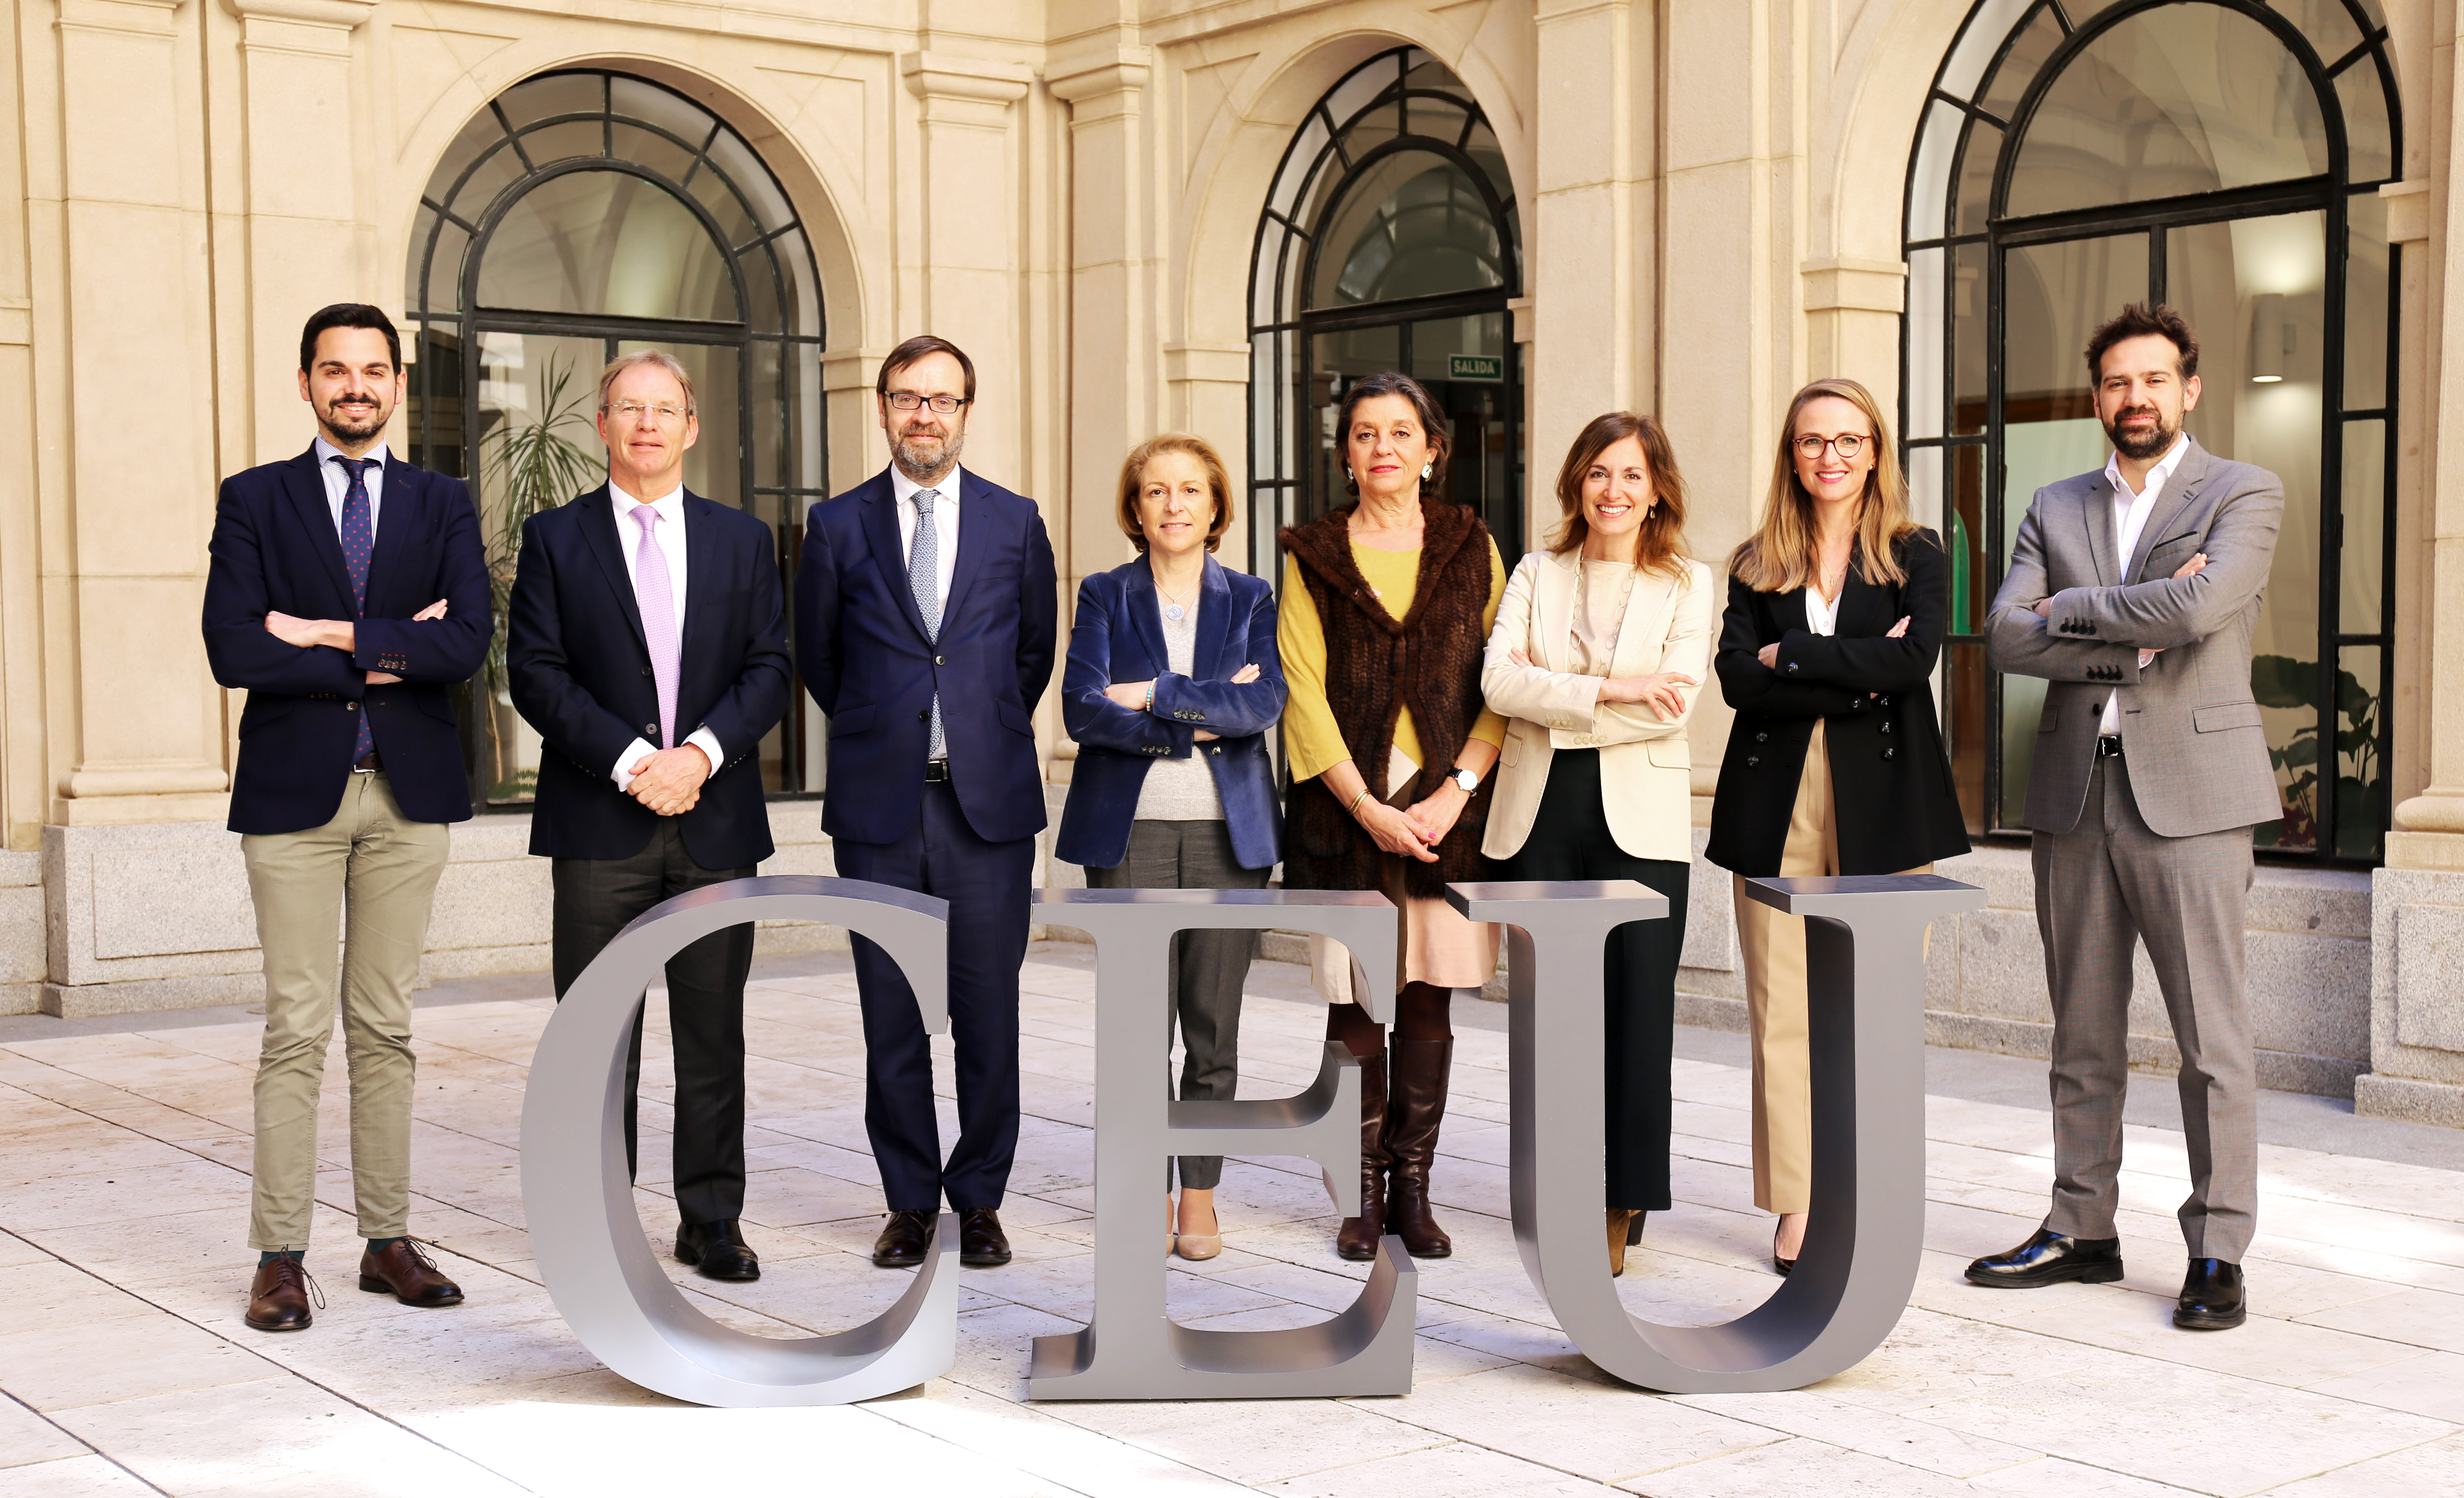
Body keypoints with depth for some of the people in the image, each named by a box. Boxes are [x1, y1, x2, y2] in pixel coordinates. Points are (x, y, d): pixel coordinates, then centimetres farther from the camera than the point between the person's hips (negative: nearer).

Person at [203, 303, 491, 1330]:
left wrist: (333, 635, -10)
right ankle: (281, 1256, 3)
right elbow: (233, 650, -8)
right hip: (295, 790, -2)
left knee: (386, 1028, 8)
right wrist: (382, 660, -10)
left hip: (409, 792, 2)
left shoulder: (443, 506, 10)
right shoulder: (254, 501, 5)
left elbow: (468, 642, -6)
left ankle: (388, 1240, 14)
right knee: (297, 1031, -3)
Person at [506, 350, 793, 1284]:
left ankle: (713, 1223, 15)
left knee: (713, 1036, 6)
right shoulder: (555, 538, 6)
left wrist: (699, 753, -13)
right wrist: (630, 762, -14)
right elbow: (535, 672, -3)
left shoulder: (743, 541, 12)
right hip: (600, 825, -2)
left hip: (716, 824, 2)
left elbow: (769, 669, 4)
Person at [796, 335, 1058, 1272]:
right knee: (891, 1018, 5)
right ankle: (909, 1203, 17)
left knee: (988, 1011, 2)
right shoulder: (839, 526, 5)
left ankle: (979, 1201, 14)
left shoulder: (1016, 522, 7)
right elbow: (817, 658, 15)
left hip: (989, 804, 0)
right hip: (879, 807, 0)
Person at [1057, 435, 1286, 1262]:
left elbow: (1264, 703, -8)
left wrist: (1154, 693, -12)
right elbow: (1083, 711, -8)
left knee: (1215, 1024, 3)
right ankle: (1151, 1195, 12)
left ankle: (1201, 1194, 15)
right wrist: (1203, 722, -12)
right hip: (1130, 830, -1)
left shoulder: (1250, 599, 9)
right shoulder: (1104, 597, 6)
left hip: (1229, 830, 1)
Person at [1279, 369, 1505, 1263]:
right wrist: (1370, 809, -10)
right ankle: (1366, 1190, 9)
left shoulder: (1470, 549, 9)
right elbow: (1305, 693, -1)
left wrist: (1455, 790, -9)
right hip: (1346, 804, -1)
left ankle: (1414, 1187, 12)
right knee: (1354, 998, -1)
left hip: (1447, 802, 1)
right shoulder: (1313, 556, 6)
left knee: (1430, 999, 3)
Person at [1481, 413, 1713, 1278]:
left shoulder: (1687, 583, 7)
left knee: (1640, 1005, -4)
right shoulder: (1536, 574, 11)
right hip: (1542, 815, 2)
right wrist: (1611, 691, -14)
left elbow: (1675, 703, -9)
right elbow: (1498, 681, -5)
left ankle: (1624, 1200, 7)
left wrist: (1553, 704, -10)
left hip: (1640, 817, -2)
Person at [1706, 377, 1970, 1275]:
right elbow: (1738, 678, -3)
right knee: (1782, 1012, -1)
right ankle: (1797, 1208, 7)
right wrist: (1857, 680, -10)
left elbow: (1914, 660, -11)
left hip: (1882, 805, -1)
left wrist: (1793, 657, -8)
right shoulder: (1757, 565, 12)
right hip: (1777, 805, 1)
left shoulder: (1917, 558, 8)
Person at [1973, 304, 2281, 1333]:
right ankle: (2081, 1231, 19)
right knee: (2083, 1036, 10)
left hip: (2190, 792, -4)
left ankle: (2217, 1254, 3)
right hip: (2074, 793, 4)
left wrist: (2071, 609, -5)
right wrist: (2133, 637, -11)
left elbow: (2199, 606, -17)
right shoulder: (2057, 508, 15)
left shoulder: (2243, 496, 2)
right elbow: (2007, 636, 1)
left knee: (2212, 1038, -4)